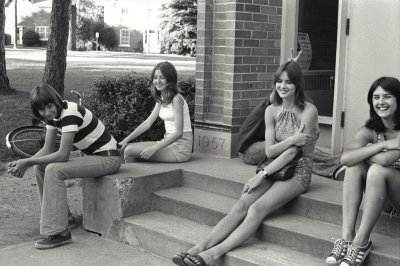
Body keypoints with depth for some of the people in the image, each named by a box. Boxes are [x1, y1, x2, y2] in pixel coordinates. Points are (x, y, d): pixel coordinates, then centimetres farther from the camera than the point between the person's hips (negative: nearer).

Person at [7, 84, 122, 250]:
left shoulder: (70, 113, -25)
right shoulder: (52, 115, 1)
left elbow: (62, 155, -26)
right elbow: (48, 150, 3)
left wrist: (27, 162, -22)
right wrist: (23, 163, -12)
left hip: (107, 159, -9)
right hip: (88, 155, 9)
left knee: (53, 170, -24)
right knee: (41, 167, 1)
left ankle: (59, 233, -19)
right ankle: (59, 216, 14)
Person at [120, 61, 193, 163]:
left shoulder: (176, 99, -15)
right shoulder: (161, 99, 12)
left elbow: (178, 133, -20)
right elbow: (147, 123, 11)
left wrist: (154, 148, -25)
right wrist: (126, 139, 2)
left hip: (180, 147, -8)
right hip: (169, 142, 8)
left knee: (130, 151, -15)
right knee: (127, 148, 1)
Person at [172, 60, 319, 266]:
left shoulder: (308, 111, -9)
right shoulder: (271, 111, 7)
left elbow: (292, 151, -15)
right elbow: (270, 151, 1)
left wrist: (262, 174, -16)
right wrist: (291, 140, -18)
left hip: (297, 173, -5)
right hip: (275, 169, 5)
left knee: (256, 209, -28)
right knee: (241, 205, -20)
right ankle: (199, 248, -30)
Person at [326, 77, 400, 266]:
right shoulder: (370, 130, -4)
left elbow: (385, 160, -33)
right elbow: (345, 158, -23)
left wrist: (363, 152, -14)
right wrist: (384, 144, -27)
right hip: (381, 192, 5)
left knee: (377, 170, -32)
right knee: (354, 166, -21)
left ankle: (361, 241, -27)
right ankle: (347, 236, -27)